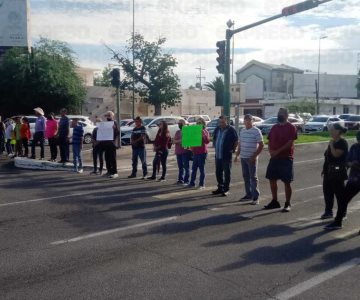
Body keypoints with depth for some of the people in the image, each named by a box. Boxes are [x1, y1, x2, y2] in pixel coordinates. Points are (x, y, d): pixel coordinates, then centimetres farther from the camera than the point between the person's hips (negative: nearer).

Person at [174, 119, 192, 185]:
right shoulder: (177, 132, 17)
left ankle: (186, 180, -3)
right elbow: (174, 141, 6)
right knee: (180, 167, 11)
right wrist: (179, 141, -12)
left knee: (186, 167, -5)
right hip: (178, 152, 6)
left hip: (185, 151, -6)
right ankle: (180, 179, 18)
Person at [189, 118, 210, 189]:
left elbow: (207, 141, -15)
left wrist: (203, 134, -26)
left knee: (201, 169, -2)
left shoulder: (205, 131, -3)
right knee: (194, 168, 9)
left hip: (202, 153, -6)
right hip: (195, 152, 6)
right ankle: (192, 183, 16)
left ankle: (202, 184, 4)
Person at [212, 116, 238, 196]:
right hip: (218, 155, 7)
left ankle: (226, 189, 9)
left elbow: (236, 141, -7)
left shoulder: (231, 130, -11)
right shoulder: (217, 129, 9)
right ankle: (220, 188, 25)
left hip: (227, 156, -7)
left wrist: (233, 150, -3)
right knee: (218, 172, 13)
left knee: (227, 173, 2)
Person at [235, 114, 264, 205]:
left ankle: (255, 197, 2)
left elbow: (261, 145, -11)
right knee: (246, 177, 11)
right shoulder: (242, 131, 12)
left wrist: (255, 156, -15)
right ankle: (248, 195, 21)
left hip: (252, 158, -6)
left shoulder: (256, 131, -8)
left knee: (253, 177, -3)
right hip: (243, 157, 6)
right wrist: (237, 155, 14)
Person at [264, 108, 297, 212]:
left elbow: (290, 143, -15)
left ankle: (288, 204, 9)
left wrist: (278, 151, -20)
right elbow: (270, 141, 14)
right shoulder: (274, 127, 13)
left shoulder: (291, 127, -6)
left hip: (286, 158, -6)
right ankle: (275, 201, 21)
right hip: (274, 158, 6)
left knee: (287, 182, -1)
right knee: (272, 180, 9)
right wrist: (270, 151, -6)